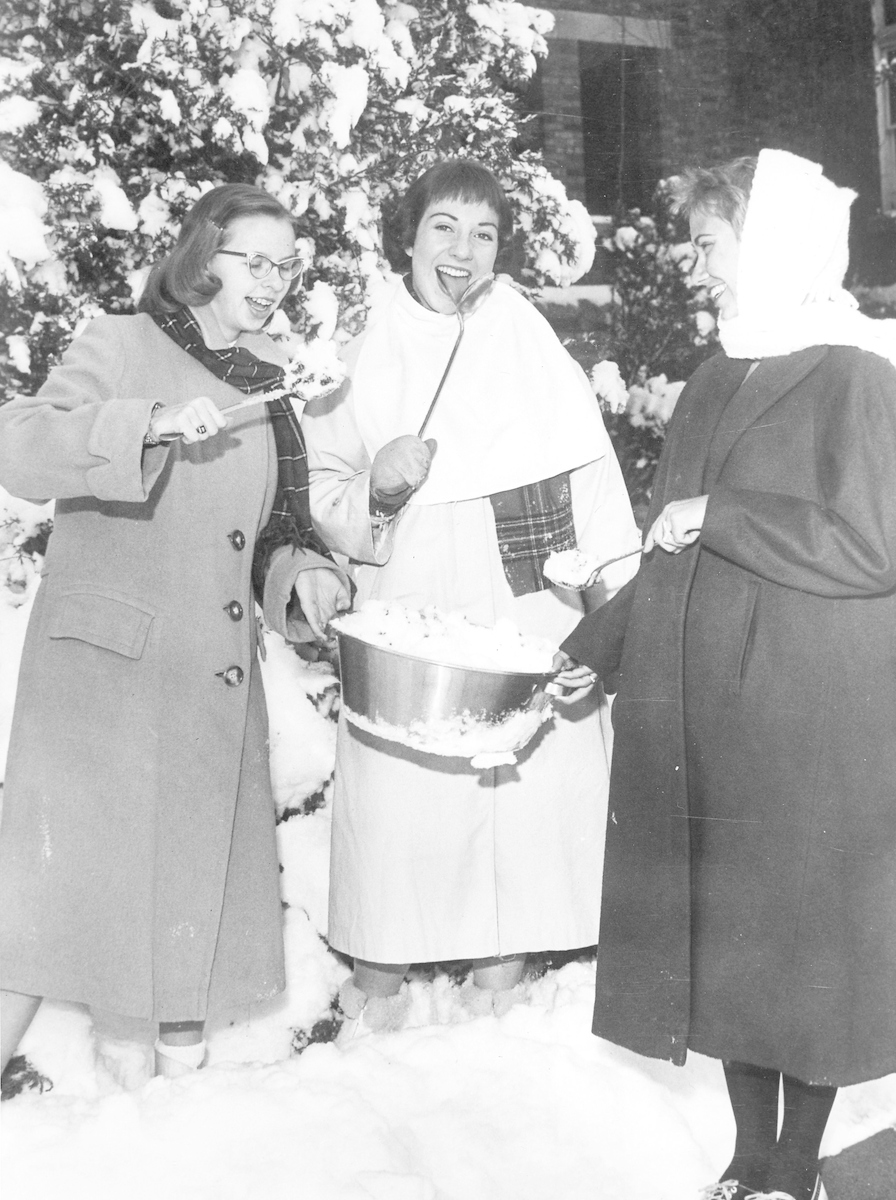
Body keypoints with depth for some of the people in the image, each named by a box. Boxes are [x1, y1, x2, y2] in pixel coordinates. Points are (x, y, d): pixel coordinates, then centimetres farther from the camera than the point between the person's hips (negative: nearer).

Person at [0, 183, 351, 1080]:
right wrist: (152, 425, -28)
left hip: (215, 679, 6)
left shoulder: (273, 382, 14)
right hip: (104, 663, -5)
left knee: (201, 881, 11)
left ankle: (181, 1074, 28)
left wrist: (300, 573, 0)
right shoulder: (120, 347, -2)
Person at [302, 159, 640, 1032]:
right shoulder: (363, 361, 5)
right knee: (399, 795, -1)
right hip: (409, 625, 0)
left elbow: (591, 481, 1)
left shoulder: (532, 346, 4)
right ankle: (378, 974, 19)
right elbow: (319, 503, 7)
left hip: (531, 623, 1)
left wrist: (618, 603, -6)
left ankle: (500, 964, 21)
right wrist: (375, 487, -13)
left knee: (531, 789, 2)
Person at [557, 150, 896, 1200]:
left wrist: (715, 514, -13)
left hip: (811, 738, -6)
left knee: (802, 945, 6)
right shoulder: (715, 382, 12)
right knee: (722, 944, 13)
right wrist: (592, 650, 13)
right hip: (700, 722, 7)